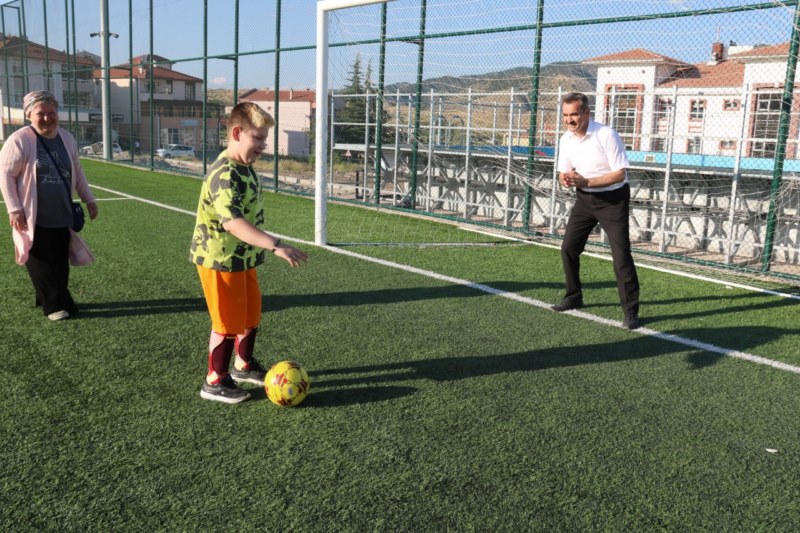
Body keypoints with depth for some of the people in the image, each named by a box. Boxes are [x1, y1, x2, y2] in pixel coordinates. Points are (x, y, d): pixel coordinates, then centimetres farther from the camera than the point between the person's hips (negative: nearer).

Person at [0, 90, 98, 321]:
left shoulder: (67, 138, 7)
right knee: (42, 265, 2)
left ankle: (58, 300, 24)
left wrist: (88, 199, 17)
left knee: (60, 265, 10)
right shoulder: (20, 140, -12)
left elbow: (77, 172, 19)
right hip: (34, 218, -5)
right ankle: (54, 306, 11)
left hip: (62, 216, 5)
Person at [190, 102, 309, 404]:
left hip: (242, 258, 9)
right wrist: (276, 246, -43)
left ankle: (243, 366, 40)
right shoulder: (225, 174, -25)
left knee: (251, 314, 20)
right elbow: (232, 221, -37)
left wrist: (263, 248, 24)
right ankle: (215, 382, 20)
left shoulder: (245, 167, 7)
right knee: (228, 322, 3)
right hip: (220, 260, -9)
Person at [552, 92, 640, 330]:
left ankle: (631, 312, -4)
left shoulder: (607, 135, -20)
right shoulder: (566, 140, -1)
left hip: (613, 199, -6)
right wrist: (566, 179, -17)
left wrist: (585, 181, -29)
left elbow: (620, 174, -21)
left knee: (621, 255, -11)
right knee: (568, 249, 6)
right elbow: (564, 173, 8)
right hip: (585, 199, 6)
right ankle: (574, 297, 25)